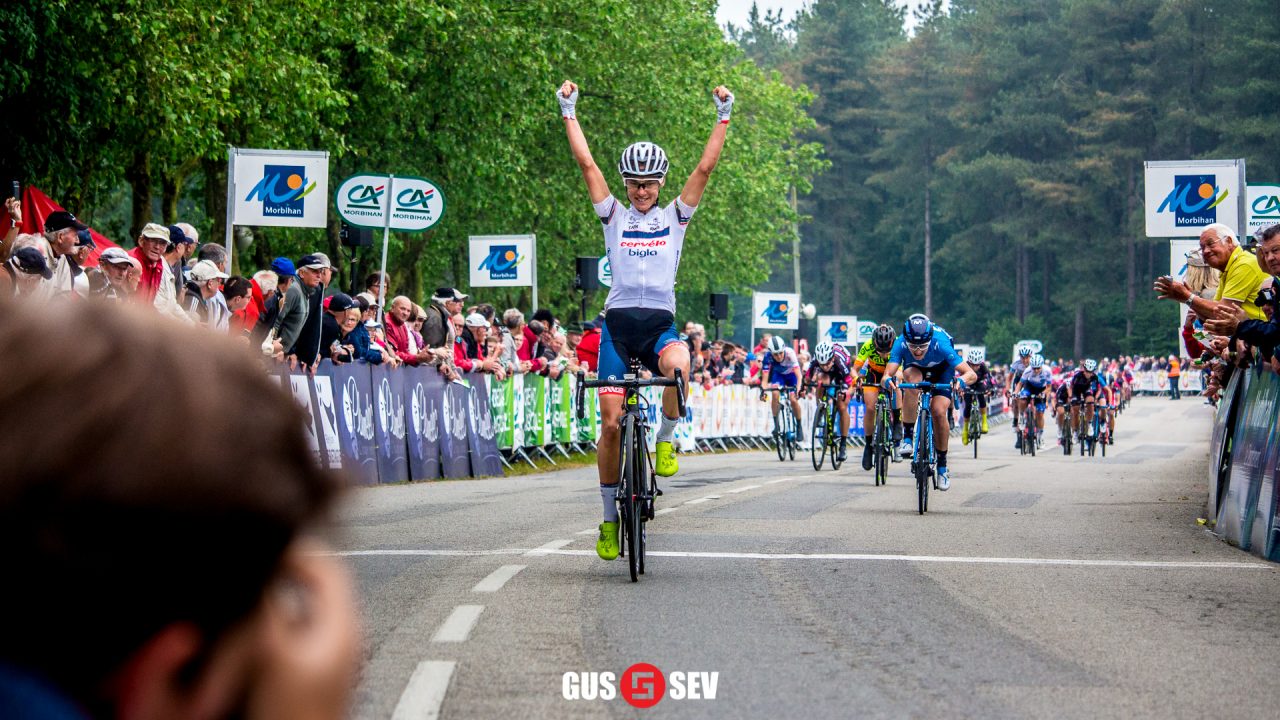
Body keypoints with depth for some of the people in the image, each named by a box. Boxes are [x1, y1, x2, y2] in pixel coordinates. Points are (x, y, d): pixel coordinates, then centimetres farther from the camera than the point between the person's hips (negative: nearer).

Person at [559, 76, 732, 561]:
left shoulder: (674, 216, 12)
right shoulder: (614, 215, 12)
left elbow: (706, 168, 5)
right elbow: (586, 163, 6)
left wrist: (723, 117, 1)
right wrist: (569, 112, 5)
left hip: (660, 323, 0)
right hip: (618, 320, 0)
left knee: (677, 364, -37)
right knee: (611, 421, -5)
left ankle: (666, 439, -9)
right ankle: (610, 517, 8)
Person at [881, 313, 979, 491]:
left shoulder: (940, 343, -39)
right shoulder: (901, 344, -34)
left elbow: (972, 374, -41)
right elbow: (887, 375, -40)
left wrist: (961, 380, -62)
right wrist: (888, 380, -63)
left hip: (942, 371, -1)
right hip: (915, 369, 1)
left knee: (938, 411, -20)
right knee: (912, 379, -34)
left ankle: (942, 466, -1)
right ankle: (907, 438, -25)